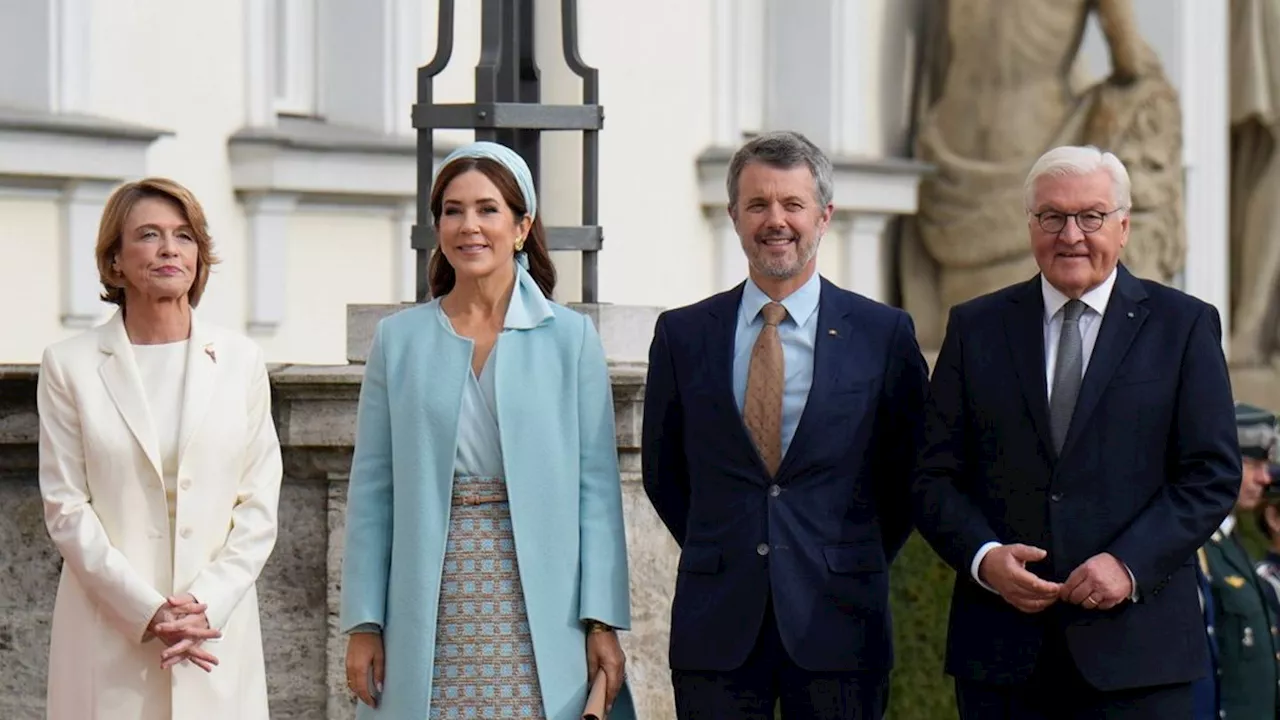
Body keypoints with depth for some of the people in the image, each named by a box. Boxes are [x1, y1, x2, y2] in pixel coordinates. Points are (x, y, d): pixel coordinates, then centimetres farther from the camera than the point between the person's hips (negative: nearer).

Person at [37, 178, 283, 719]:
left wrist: (205, 607, -7)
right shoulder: (70, 365, 3)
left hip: (219, 634, 1)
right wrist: (147, 611, -10)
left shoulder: (240, 361, 8)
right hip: (106, 636, -1)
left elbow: (259, 507, 6)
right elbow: (66, 508, -1)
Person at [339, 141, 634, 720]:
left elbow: (596, 486, 2)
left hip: (535, 615, -1)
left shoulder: (570, 339, 4)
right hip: (430, 617, 1)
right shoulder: (399, 340, 8)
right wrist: (364, 624, 2)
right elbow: (372, 490, 7)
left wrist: (603, 622, -5)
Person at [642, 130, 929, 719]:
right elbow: (662, 471, 15)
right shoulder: (683, 334, 6)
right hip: (717, 626, 1)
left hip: (837, 625, -1)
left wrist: (857, 564, 5)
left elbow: (910, 472, 9)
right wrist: (719, 556, 9)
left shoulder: (884, 334, 2)